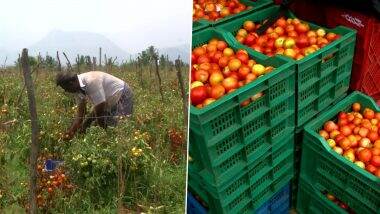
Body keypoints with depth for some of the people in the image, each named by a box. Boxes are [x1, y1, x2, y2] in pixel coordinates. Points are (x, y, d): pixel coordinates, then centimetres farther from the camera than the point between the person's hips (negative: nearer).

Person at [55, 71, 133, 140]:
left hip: (122, 95, -9)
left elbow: (99, 109, -31)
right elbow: (80, 112, -2)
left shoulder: (91, 81, -35)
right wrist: (71, 132, -10)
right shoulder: (78, 88, -7)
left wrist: (85, 124, -17)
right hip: (111, 101, 9)